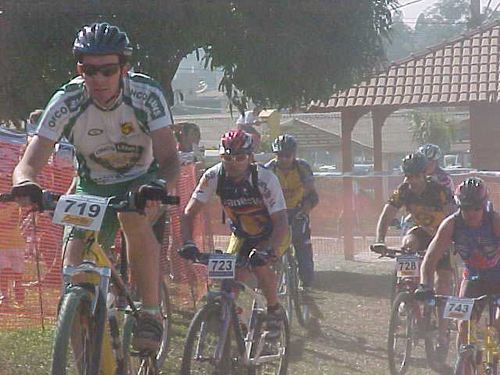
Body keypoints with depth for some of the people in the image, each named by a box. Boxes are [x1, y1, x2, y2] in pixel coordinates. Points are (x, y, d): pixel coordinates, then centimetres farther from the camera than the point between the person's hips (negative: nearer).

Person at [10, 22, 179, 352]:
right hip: (93, 186, 2)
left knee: (134, 216, -37)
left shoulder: (147, 95, -25)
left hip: (142, 180, -2)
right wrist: (26, 184, -51)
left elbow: (169, 158, -31)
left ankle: (151, 313, -22)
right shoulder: (67, 102, -23)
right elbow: (29, 165, -27)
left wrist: (160, 185, -54)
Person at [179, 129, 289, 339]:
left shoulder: (265, 179, -31)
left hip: (272, 235, -3)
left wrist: (268, 251, -52)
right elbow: (189, 213, -23)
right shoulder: (214, 177, -23)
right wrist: (187, 243, -41)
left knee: (259, 265, -29)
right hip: (241, 235, 3)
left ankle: (275, 311, -5)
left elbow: (281, 223, -35)